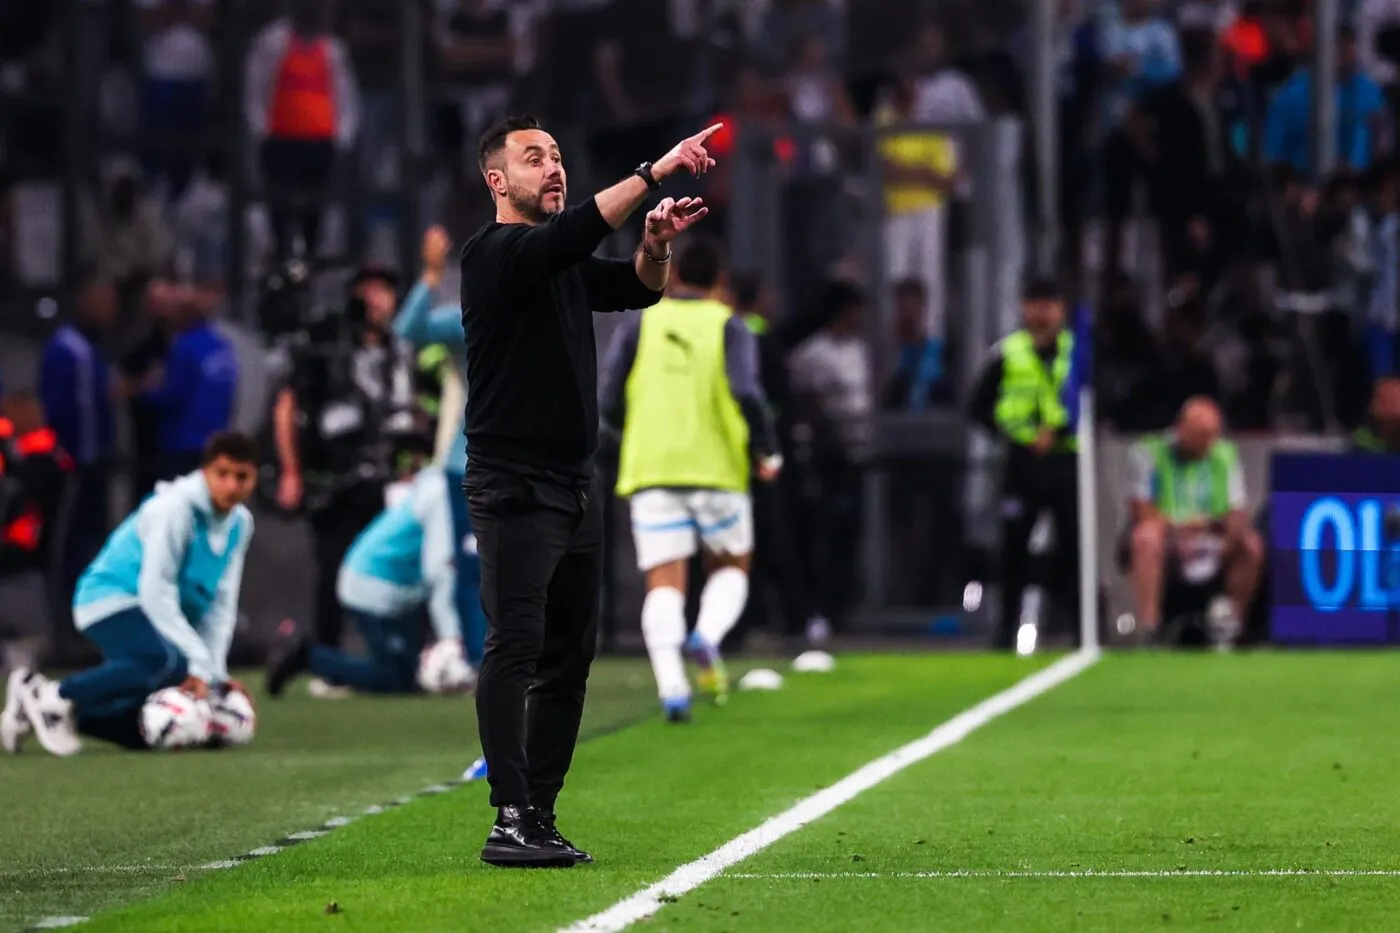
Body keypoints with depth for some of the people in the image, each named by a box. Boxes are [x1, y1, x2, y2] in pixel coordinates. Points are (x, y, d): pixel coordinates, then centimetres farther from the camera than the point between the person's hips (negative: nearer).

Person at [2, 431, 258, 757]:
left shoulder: (240, 523, 4)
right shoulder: (173, 508, -21)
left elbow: (221, 603, 5)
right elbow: (156, 594, -24)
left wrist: (214, 671, -6)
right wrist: (200, 664, -25)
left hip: (156, 612, 9)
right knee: (170, 664, -38)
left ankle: (34, 710, 19)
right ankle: (56, 696, -21)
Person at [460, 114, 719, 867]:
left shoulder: (568, 267, 17)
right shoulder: (495, 254, -9)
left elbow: (638, 290, 10)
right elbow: (571, 234, -26)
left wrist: (656, 246, -12)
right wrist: (656, 171, -33)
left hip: (574, 487, 9)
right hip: (513, 488, -9)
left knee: (568, 659, 8)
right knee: (515, 649, -15)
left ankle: (540, 818, 12)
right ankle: (510, 821, -19)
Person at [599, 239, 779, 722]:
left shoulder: (639, 326, 6)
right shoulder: (729, 327, 1)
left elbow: (609, 405, 2)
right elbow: (747, 393, -15)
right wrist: (766, 450, -3)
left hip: (651, 470, 1)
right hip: (718, 471, -1)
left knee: (664, 583, -1)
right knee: (731, 568, 17)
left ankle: (671, 686, -20)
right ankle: (707, 637, -13)